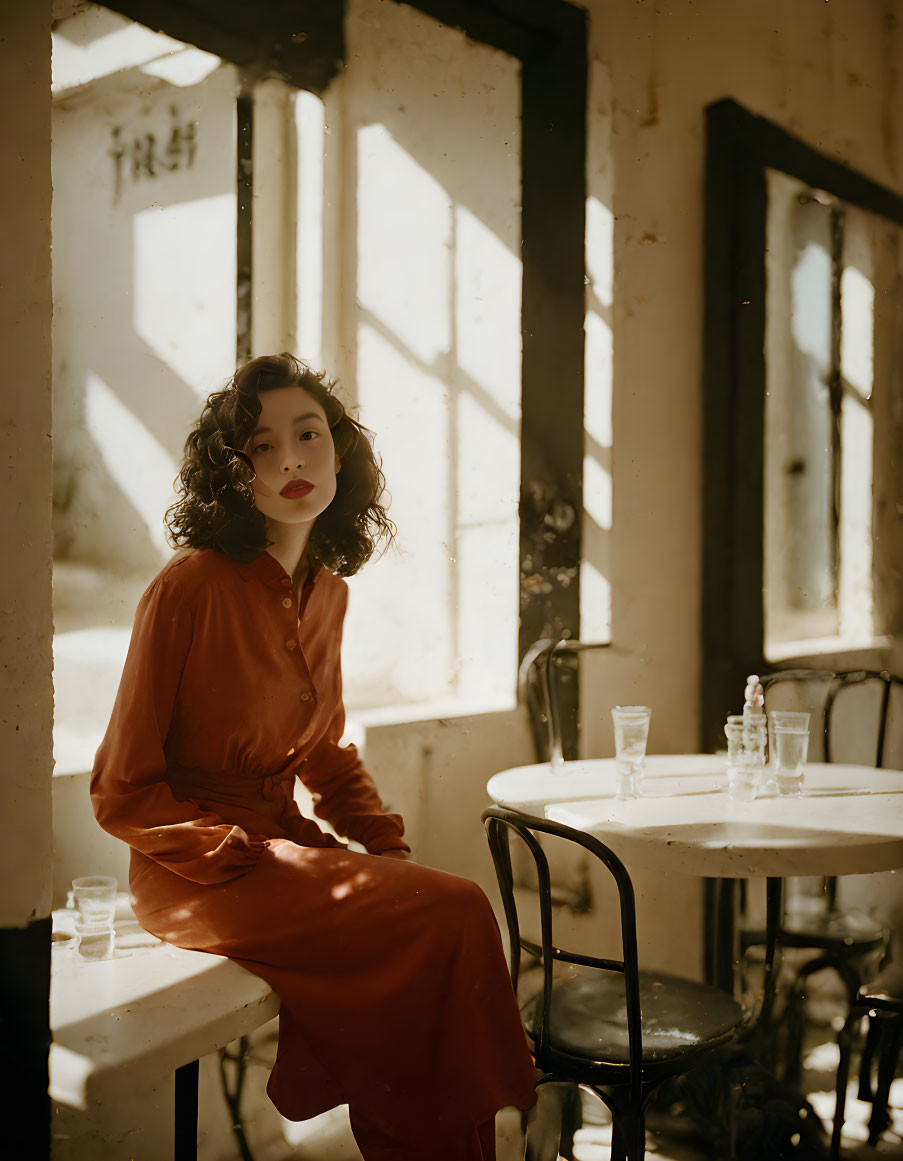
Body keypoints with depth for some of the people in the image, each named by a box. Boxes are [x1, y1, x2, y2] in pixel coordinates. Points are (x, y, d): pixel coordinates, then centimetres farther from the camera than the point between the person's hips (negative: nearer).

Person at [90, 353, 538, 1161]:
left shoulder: (329, 592, 7)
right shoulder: (190, 589, -15)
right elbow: (122, 792, -11)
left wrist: (392, 846, 3)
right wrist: (247, 861, -18)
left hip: (286, 839, 7)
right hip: (195, 876, -7)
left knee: (454, 902, -16)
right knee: (451, 917, -21)